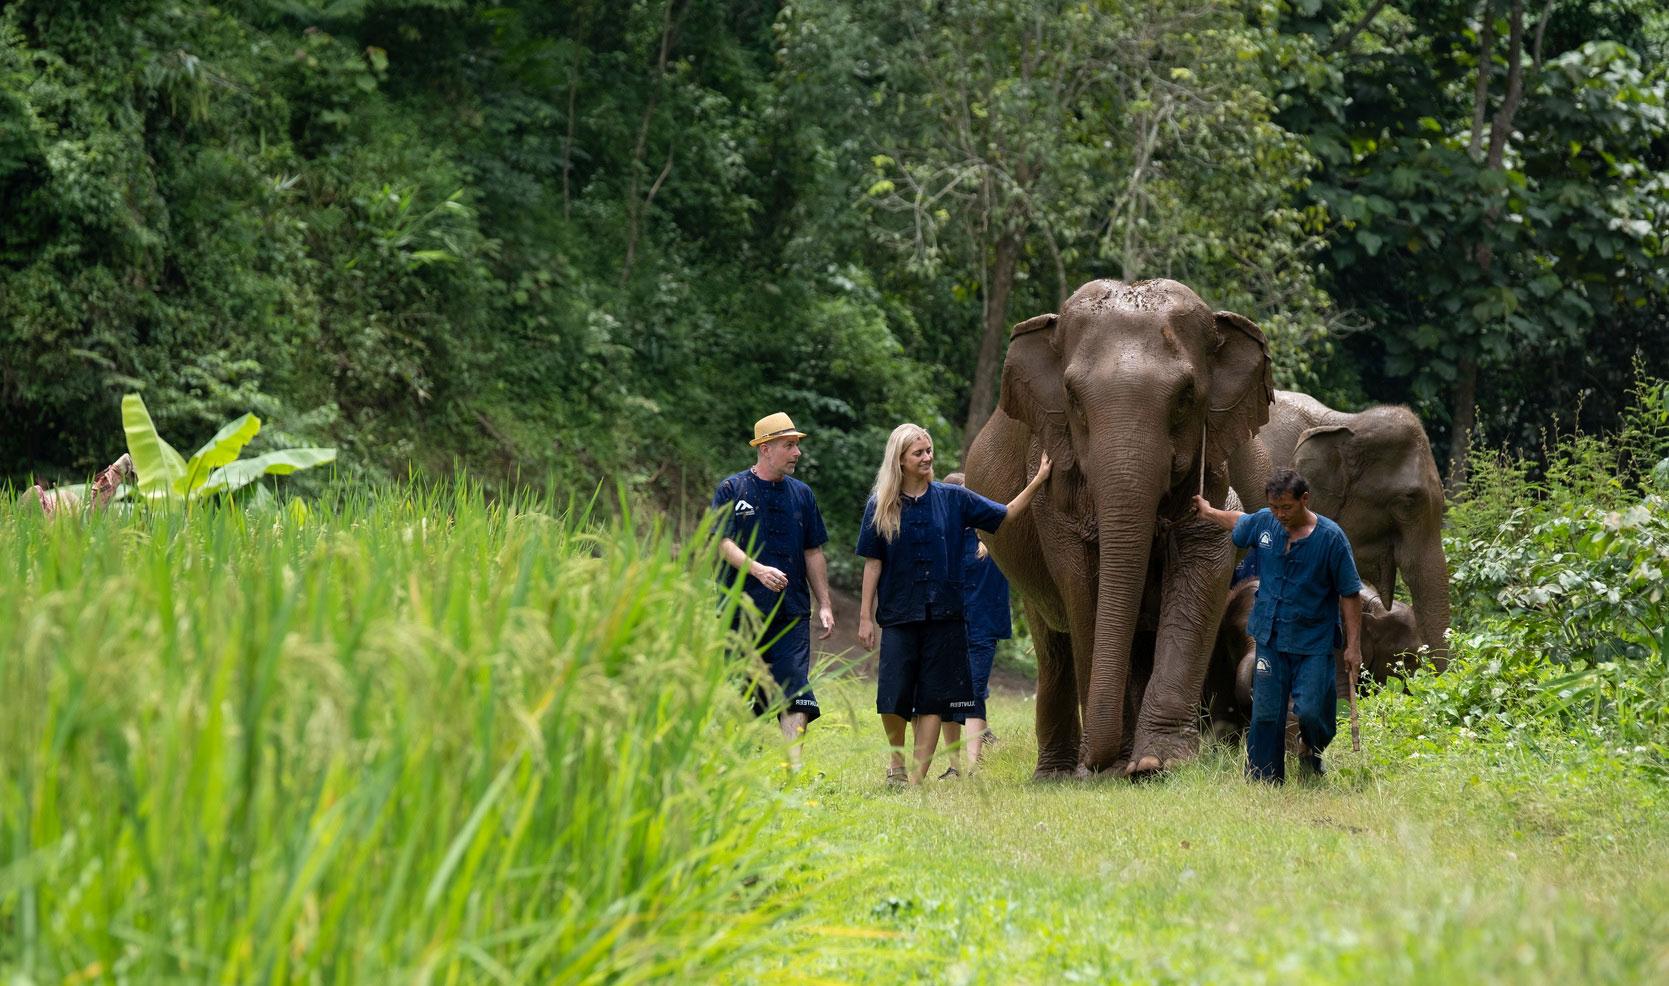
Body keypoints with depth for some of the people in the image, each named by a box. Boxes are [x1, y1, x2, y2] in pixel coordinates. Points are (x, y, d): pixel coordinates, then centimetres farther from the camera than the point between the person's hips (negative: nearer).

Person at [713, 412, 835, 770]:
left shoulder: (801, 494, 13)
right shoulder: (732, 490, 2)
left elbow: (813, 552, 17)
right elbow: (722, 542, -8)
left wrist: (825, 605, 12)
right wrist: (757, 569, -24)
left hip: (791, 612, 3)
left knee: (795, 687, -9)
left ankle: (795, 766, -15)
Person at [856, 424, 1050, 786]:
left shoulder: (953, 499, 5)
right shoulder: (881, 507, 2)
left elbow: (1006, 515, 8)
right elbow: (873, 563, 3)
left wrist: (1037, 482, -4)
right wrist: (865, 616, 0)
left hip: (943, 615, 1)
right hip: (898, 615, -1)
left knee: (933, 699, 0)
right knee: (892, 698, -7)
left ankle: (917, 776, 5)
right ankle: (896, 759, 19)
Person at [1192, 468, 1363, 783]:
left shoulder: (1330, 538, -12)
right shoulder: (1264, 522, 0)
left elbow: (1350, 594, -7)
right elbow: (1238, 521, 26)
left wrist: (1353, 645, -8)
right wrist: (1209, 512, 40)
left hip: (1313, 641, -4)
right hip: (1270, 637, 4)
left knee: (1310, 710, -12)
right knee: (1265, 714, 1)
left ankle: (1312, 753, 22)